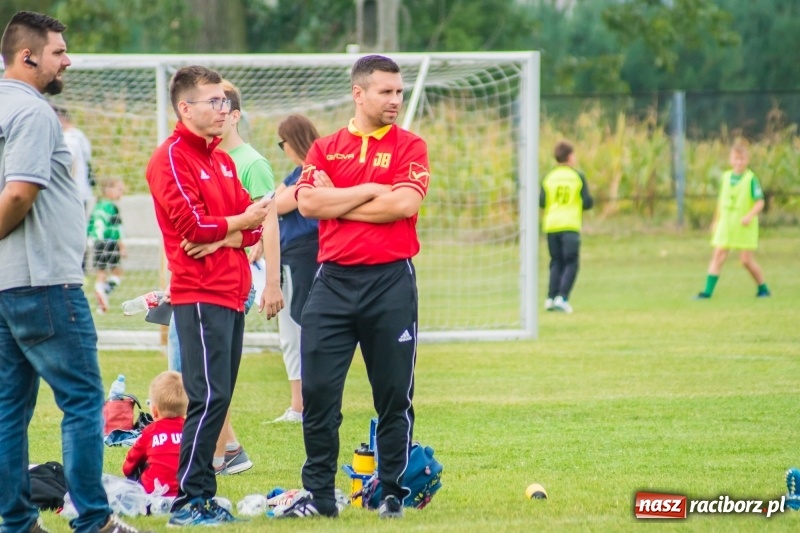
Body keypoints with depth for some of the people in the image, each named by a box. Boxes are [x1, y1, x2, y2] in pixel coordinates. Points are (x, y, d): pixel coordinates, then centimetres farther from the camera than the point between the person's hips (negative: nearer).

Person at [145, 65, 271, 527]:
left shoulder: (223, 160, 19)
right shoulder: (172, 157, -8)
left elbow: (254, 222, 10)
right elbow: (192, 223, -17)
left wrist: (225, 238, -10)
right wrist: (239, 222, -2)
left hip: (232, 294, 9)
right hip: (200, 294, -9)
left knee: (218, 399, 9)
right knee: (209, 398, -13)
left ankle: (204, 497, 13)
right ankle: (189, 501, -11)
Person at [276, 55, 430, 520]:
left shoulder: (409, 147, 5)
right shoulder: (326, 149, 11)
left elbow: (404, 204, -11)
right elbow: (308, 201, -5)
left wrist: (338, 205, -4)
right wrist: (370, 192, -6)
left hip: (391, 281, -2)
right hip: (334, 281, 2)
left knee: (395, 395, 2)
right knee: (317, 390, -2)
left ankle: (394, 494, 11)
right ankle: (319, 494, 5)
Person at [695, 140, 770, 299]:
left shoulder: (751, 179, -9)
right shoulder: (726, 177, 7)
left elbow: (760, 202, -13)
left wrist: (750, 216, -28)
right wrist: (716, 220, 23)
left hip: (744, 227, -4)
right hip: (726, 225, 4)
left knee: (746, 260, -2)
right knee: (718, 256, -3)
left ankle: (763, 289, 16)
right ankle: (708, 291, -4)